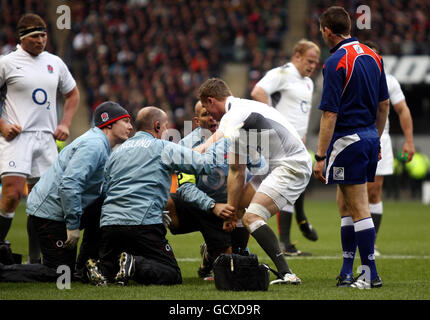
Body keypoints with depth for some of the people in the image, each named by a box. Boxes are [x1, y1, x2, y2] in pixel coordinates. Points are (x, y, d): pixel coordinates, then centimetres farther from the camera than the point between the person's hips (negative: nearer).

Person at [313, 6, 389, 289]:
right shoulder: (372, 56, 9)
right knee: (345, 204, 16)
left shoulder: (336, 62, -15)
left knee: (359, 208, -4)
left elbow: (330, 114, -17)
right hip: (370, 137, 8)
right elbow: (384, 105, 15)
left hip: (347, 139, -8)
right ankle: (347, 272, 19)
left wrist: (320, 157, -14)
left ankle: (371, 274, -2)